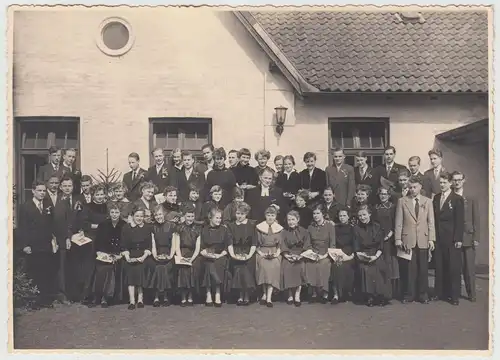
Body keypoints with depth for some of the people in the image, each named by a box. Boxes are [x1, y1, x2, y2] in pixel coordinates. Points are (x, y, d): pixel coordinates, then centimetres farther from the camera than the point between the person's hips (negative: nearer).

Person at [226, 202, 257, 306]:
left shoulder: (251, 225, 6)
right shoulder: (231, 225, 10)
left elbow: (254, 243, 1)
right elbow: (229, 243, 2)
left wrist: (249, 255, -11)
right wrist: (232, 255, -12)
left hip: (248, 254, -1)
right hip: (235, 255, 1)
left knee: (247, 269, -20)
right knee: (238, 269, -19)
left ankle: (247, 296, -5)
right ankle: (240, 295, -4)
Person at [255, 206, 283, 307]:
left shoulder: (280, 229, 14)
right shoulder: (259, 227, 11)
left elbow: (281, 244, 13)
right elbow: (256, 244, 9)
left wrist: (277, 252, -5)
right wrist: (260, 252, -6)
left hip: (274, 253, 1)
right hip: (262, 252, 0)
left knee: (274, 265, -29)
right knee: (264, 266, -31)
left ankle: (268, 296, -28)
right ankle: (265, 293, -16)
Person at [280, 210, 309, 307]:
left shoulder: (304, 232, 9)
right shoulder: (285, 232, 12)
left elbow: (307, 247, 2)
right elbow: (283, 247, 5)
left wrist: (300, 256, -13)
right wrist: (287, 255, -13)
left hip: (300, 255, -1)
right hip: (288, 256, 1)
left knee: (300, 266, -30)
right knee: (287, 267, -27)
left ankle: (297, 295, -17)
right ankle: (290, 295, -11)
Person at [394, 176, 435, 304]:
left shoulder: (428, 201, 10)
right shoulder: (402, 201, 5)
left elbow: (431, 222, 7)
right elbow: (398, 222, 3)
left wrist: (431, 239, -1)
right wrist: (397, 239, -3)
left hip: (423, 240, 1)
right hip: (407, 240, -1)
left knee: (423, 269, 5)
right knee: (409, 269, 1)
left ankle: (423, 295, 16)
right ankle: (409, 295, 12)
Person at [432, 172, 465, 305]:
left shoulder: (457, 199, -3)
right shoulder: (436, 198, 12)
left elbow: (459, 221, -7)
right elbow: (434, 218, 10)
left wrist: (458, 239, -11)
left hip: (452, 238, -4)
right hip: (438, 238, 4)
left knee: (454, 267, 2)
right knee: (439, 266, 7)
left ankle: (454, 295, 11)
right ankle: (439, 292, 16)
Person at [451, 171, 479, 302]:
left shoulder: (471, 199, 8)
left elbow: (476, 220, 6)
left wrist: (476, 238, -1)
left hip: (468, 238, 1)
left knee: (469, 268, 3)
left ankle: (471, 294, 13)